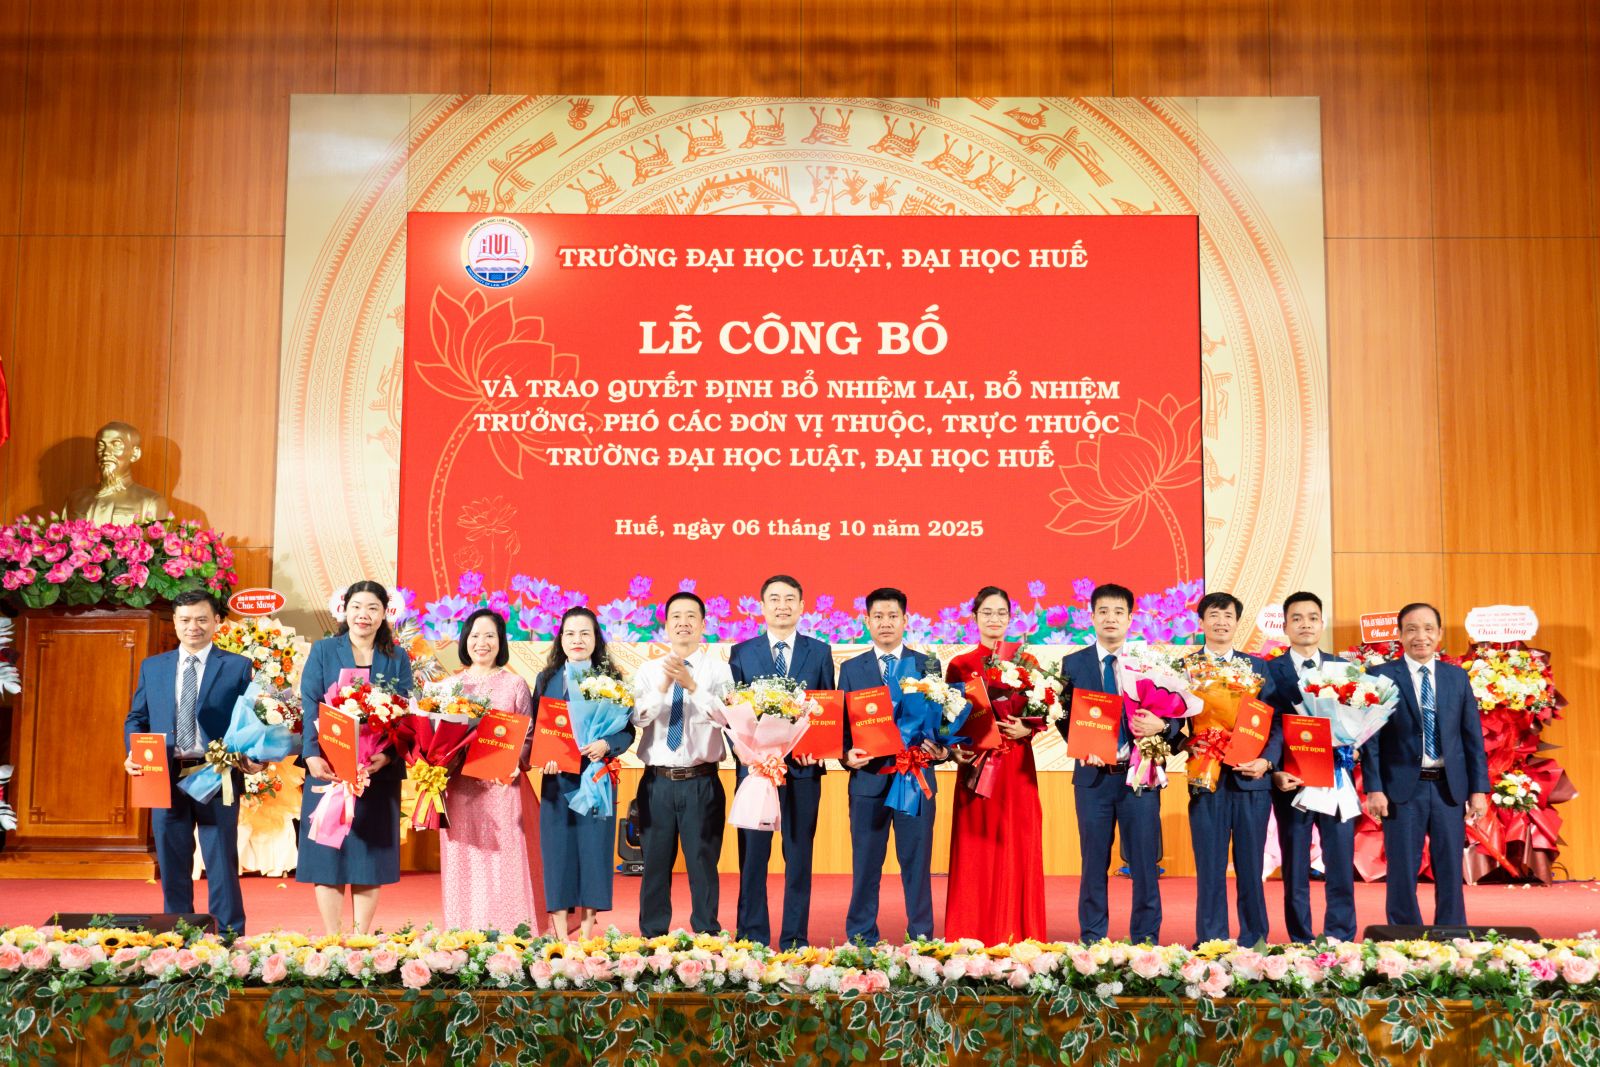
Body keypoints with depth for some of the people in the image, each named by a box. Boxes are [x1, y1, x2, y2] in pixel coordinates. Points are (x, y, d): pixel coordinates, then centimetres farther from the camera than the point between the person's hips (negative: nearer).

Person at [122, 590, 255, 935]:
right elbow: (136, 719, 13)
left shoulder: (238, 667, 3)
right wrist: (134, 754, -6)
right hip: (165, 777, 3)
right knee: (172, 867, 10)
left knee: (222, 865, 2)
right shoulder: (152, 667, 13)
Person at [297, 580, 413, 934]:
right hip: (328, 768, -1)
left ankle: (361, 938, 11)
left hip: (379, 770, 1)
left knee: (371, 853, 3)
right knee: (327, 852, 0)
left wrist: (386, 755, -17)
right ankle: (332, 939, 7)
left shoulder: (397, 658, 9)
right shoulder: (323, 651, 6)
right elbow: (310, 708, -2)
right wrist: (312, 755, -18)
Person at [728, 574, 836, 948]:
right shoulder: (742, 653, 7)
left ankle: (795, 939, 13)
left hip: (803, 767, 0)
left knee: (799, 857, 5)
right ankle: (752, 938, 13)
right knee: (752, 856, 4)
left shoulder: (819, 652, 7)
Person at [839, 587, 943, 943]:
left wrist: (941, 749, -13)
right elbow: (841, 724, 7)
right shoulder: (851, 669, 10)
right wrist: (847, 754, -11)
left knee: (917, 862, 4)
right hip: (868, 777, 0)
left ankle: (921, 938, 13)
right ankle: (860, 940, 15)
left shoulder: (928, 666, 9)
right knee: (865, 864, 6)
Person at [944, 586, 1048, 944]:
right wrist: (954, 749, -13)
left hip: (1018, 769, 1)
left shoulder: (1027, 662, 8)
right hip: (976, 768, 0)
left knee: (1017, 850, 1)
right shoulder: (959, 665, 7)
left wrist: (1025, 731, -13)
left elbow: (1042, 714, 6)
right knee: (974, 854, 0)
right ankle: (973, 942, 6)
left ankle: (1018, 940, 8)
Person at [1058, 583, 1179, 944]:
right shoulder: (1072, 664, 7)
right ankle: (1091, 941, 17)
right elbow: (1063, 718, 4)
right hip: (1093, 775, 1)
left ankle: (1146, 941, 14)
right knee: (1094, 862, 8)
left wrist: (1162, 726, -18)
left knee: (1144, 861, 4)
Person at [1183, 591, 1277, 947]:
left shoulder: (1257, 666, 11)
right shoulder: (1185, 667, 6)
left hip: (1252, 777, 1)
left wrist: (1266, 761, -10)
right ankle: (1210, 943, 10)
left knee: (1250, 866, 6)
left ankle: (1254, 942, 16)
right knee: (1210, 868, 2)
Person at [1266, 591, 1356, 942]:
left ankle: (1340, 943, 12)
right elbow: (1268, 727, -3)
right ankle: (1301, 944, 12)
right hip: (1292, 782, -2)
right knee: (1295, 871, 5)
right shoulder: (1270, 671, 3)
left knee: (1341, 867, 3)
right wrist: (1275, 770, -15)